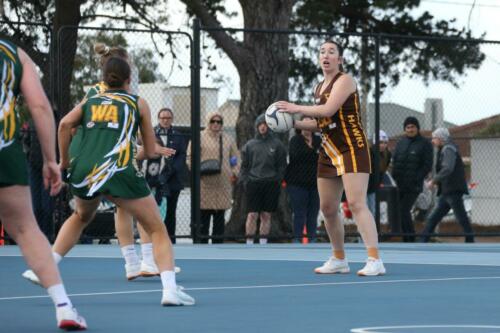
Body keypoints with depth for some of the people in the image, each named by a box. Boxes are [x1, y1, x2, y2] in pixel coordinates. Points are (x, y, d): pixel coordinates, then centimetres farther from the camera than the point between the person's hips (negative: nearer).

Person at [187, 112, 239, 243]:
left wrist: (234, 172, 6)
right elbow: (190, 158, 0)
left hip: (223, 183, 4)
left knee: (220, 216, 7)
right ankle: (202, 242, -2)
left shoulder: (228, 139, 16)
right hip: (205, 183, -4)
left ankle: (218, 242, 12)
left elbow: (235, 158, 22)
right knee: (203, 215, -6)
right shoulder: (199, 138, 2)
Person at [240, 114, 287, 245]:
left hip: (271, 184, 0)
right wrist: (245, 180, -1)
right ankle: (249, 242, -1)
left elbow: (281, 165, 7)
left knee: (266, 216, 3)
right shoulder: (249, 145, 9)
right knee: (252, 215, -5)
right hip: (253, 183, 0)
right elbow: (244, 165, 10)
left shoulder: (277, 144, 7)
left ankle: (263, 242, 9)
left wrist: (277, 180, -2)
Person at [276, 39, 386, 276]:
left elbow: (328, 110, -21)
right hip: (329, 152, 8)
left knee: (356, 203, -18)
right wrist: (293, 123, 11)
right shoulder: (319, 87, 17)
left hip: (352, 148, -8)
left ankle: (375, 261, -22)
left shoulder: (344, 80, -8)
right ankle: (339, 260, 22)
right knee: (327, 208, 9)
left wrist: (296, 108, -13)